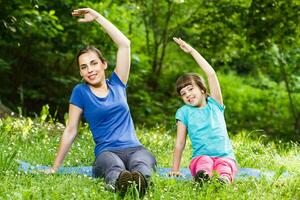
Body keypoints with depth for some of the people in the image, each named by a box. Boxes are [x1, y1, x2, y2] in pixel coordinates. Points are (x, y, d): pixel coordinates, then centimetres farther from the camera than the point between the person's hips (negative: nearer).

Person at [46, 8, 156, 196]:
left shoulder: (117, 84, 16)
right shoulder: (80, 91, 9)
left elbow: (124, 44, 12)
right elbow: (71, 130, 10)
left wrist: (98, 17, 13)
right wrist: (55, 167, 9)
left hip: (134, 148, 2)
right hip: (106, 152, -2)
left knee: (142, 162, -38)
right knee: (114, 166, -42)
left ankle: (140, 181, -73)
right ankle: (118, 183, -77)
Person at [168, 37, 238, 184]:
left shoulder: (214, 104, 15)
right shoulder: (184, 112, 15)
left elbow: (211, 74, 7)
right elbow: (180, 142, 11)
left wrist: (192, 51, 8)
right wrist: (175, 169, 4)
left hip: (225, 156, 1)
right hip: (201, 156, -1)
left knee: (224, 165, -34)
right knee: (204, 161, -36)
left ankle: (225, 179, -66)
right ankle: (203, 176, -69)